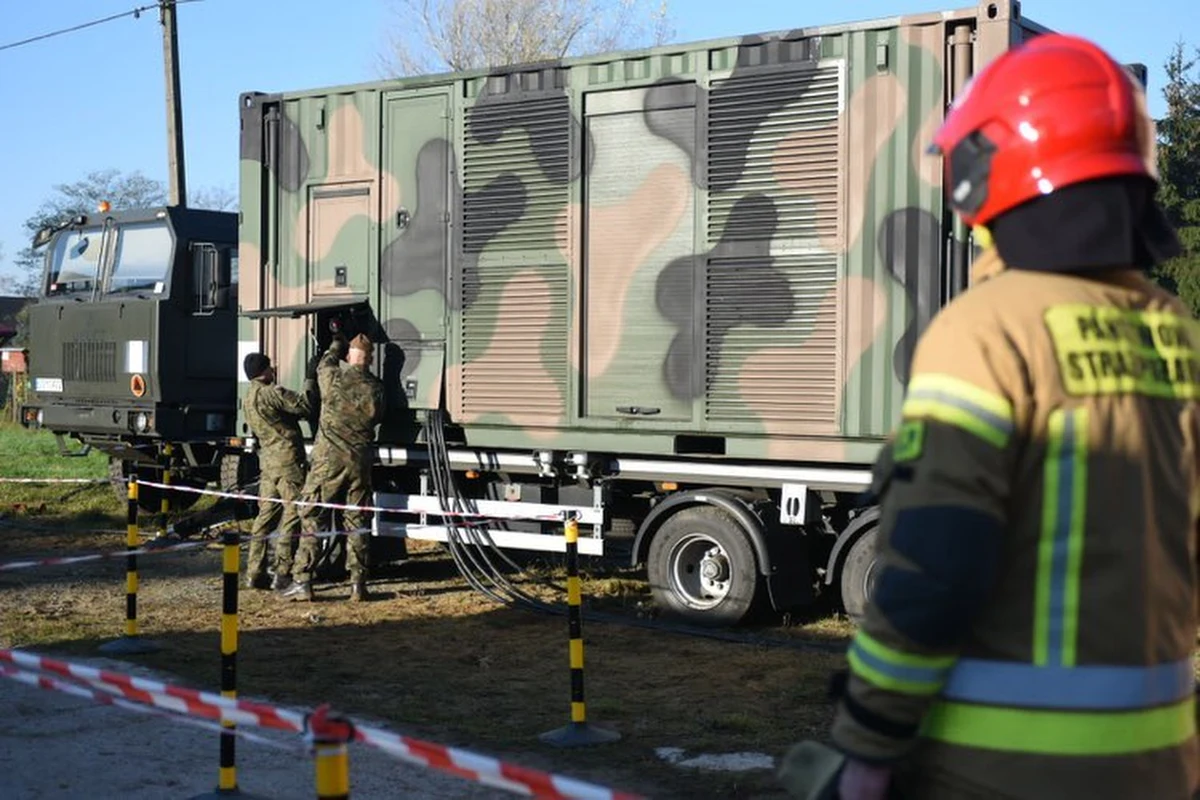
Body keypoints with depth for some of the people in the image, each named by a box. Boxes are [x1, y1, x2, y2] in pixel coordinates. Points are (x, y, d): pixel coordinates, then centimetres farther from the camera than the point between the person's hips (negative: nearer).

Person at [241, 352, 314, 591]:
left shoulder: (248, 399, 18)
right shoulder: (270, 392, -11)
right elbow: (303, 405, -15)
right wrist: (310, 382, -2)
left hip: (267, 461, 9)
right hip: (288, 461, -9)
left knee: (266, 515, 10)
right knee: (292, 515, -4)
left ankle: (254, 573, 10)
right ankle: (282, 574, -5)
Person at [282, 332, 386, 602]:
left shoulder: (333, 378, -5)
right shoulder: (376, 389, 0)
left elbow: (324, 363, 18)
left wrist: (337, 343, 36)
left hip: (328, 459, -2)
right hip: (360, 461, 2)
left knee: (311, 519, 3)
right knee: (357, 523, 9)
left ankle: (302, 581, 0)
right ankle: (358, 584, 8)